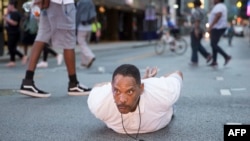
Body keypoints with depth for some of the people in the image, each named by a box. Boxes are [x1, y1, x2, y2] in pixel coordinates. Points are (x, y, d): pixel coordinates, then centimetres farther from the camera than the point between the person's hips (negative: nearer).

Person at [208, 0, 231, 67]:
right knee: (214, 44, 10)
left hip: (217, 28, -11)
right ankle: (214, 61, 11)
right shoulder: (222, 6, 18)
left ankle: (226, 56, -10)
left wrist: (210, 26, -32)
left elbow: (218, 15, -32)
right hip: (219, 28, 11)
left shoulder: (218, 6, -15)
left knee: (213, 45, -10)